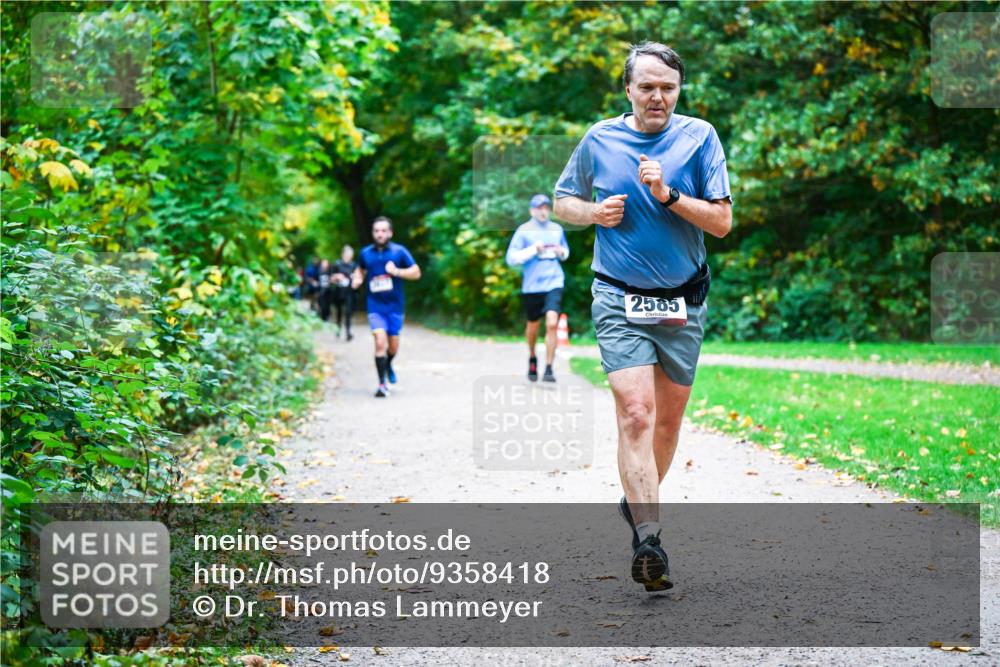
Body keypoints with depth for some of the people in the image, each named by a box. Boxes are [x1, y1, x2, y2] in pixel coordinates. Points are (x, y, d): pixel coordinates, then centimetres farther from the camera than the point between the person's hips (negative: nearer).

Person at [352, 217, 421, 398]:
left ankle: (388, 365, 45)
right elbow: (360, 269, 23)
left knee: (393, 346, 10)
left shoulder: (399, 251, -3)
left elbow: (416, 273, -3)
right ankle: (382, 385, -12)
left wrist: (397, 271, -17)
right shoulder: (366, 253, 4)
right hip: (375, 306, 0)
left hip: (395, 306, 0)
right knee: (380, 342, -17)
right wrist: (357, 279, 1)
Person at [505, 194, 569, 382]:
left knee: (552, 324, -16)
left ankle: (548, 369, -12)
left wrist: (562, 252, 4)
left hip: (554, 283, 1)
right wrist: (534, 249, -16)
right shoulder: (524, 231, -1)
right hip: (532, 286, -1)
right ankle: (532, 358, 42)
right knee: (533, 325, 13)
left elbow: (565, 251, 27)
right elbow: (511, 258, -7)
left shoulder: (557, 229, 11)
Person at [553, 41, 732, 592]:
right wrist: (595, 212, -6)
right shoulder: (599, 140, 1)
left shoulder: (700, 137, -1)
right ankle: (648, 539, -21)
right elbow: (562, 203, 15)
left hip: (683, 302, 2)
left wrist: (667, 194, -19)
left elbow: (722, 221, -5)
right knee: (635, 412, -16)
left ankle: (637, 501, 37)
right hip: (619, 300, -2)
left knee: (670, 415, 13)